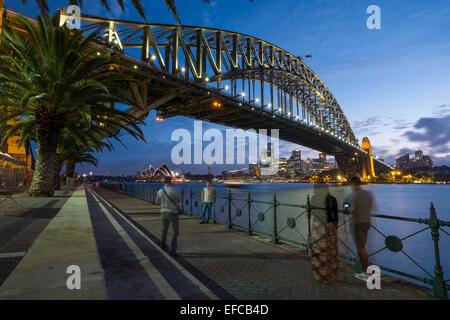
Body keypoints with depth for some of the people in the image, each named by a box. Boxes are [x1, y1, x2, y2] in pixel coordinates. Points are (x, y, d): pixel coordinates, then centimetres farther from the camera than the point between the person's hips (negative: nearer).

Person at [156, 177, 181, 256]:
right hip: (173, 213, -5)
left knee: (164, 229, 26)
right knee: (175, 232, 2)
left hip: (164, 213, 5)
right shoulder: (172, 190, -17)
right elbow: (178, 201, -5)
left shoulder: (160, 191, -1)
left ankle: (163, 246, 42)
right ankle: (172, 251, -4)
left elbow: (157, 202, 18)